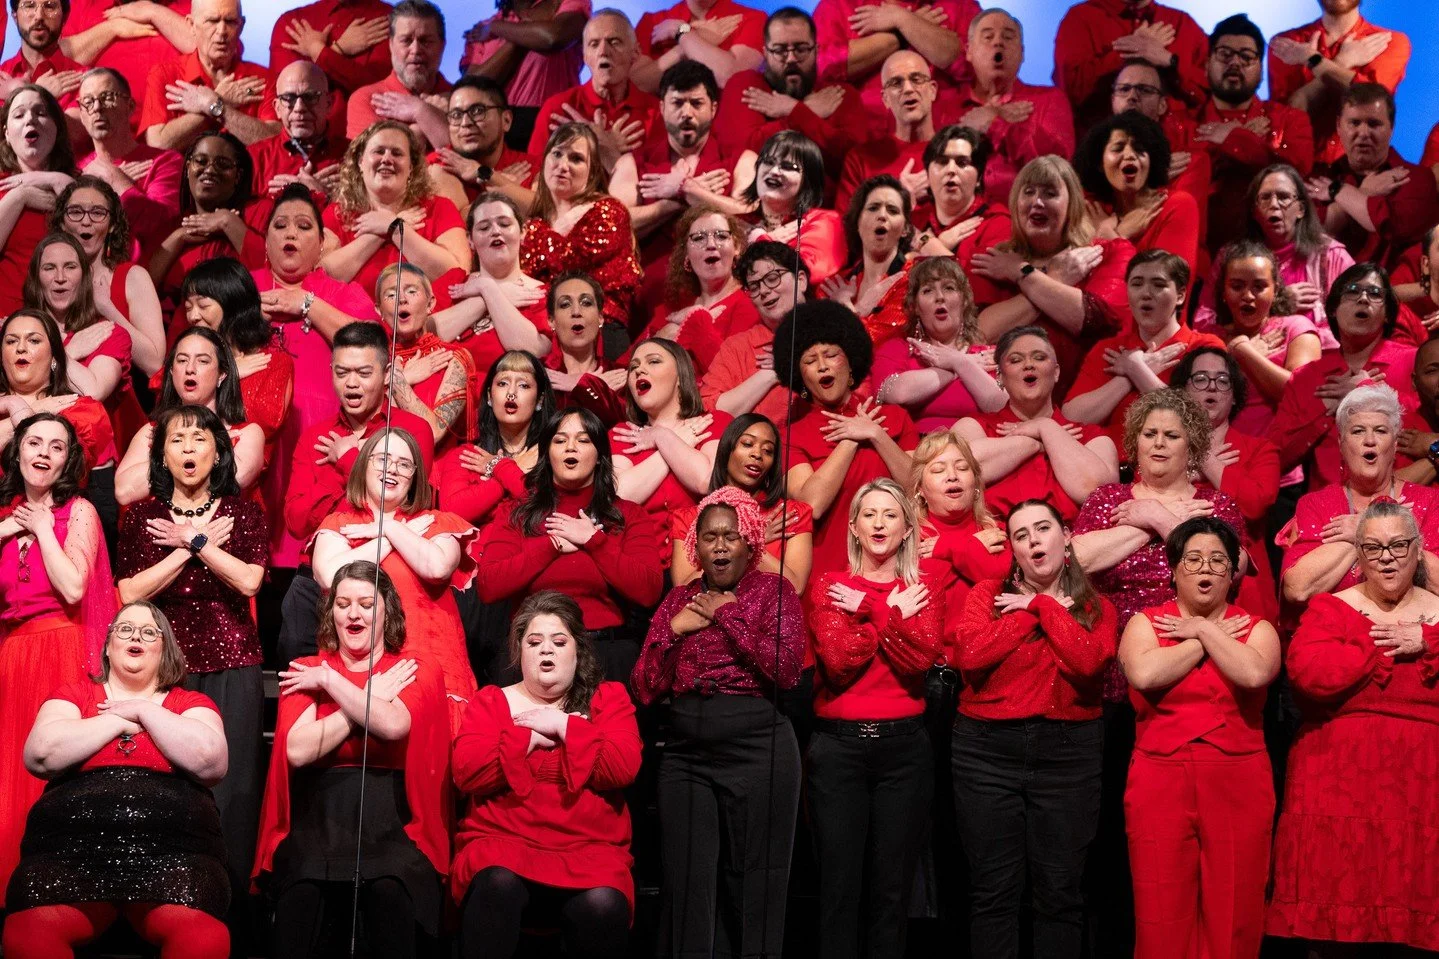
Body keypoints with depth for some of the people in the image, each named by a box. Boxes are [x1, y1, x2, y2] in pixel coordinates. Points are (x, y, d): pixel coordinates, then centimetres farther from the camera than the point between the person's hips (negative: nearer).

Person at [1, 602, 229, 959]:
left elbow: (211, 761, -2)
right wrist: (120, 718, 7)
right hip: (71, 847, 1)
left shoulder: (192, 703, 20)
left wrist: (144, 710, 7)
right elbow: (40, 756, 1)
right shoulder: (72, 694, 22)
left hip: (172, 850, 0)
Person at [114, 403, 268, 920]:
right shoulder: (141, 515, 10)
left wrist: (193, 540, -6)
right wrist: (193, 547, -6)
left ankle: (226, 903, 2)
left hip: (230, 665, -1)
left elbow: (249, 581, -7)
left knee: (227, 782, -4)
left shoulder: (244, 512, 9)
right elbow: (128, 593, -3)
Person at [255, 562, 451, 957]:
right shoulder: (304, 672, 12)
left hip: (390, 823, 0)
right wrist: (373, 697, -2)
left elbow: (393, 725, -14)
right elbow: (298, 750, -7)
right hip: (317, 820, 1)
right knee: (303, 889, -33)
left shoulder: (418, 672, 10)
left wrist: (329, 681, -3)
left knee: (389, 889, -34)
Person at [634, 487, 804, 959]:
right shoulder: (680, 599, 14)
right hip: (685, 755, 4)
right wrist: (674, 631, -2)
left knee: (754, 888, -1)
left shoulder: (774, 591, 3)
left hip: (757, 749, -3)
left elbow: (786, 670, -14)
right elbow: (645, 690, 10)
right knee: (688, 885, 0)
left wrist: (727, 616, -7)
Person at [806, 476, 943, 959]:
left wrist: (869, 607, -9)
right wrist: (893, 612, -6)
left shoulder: (923, 592, 9)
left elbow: (922, 658, -9)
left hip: (904, 745, 1)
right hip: (839, 745, -1)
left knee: (891, 888, 3)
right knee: (839, 887, -1)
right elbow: (838, 660, -10)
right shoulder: (828, 586, 5)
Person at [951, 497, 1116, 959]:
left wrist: (1042, 605, -4)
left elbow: (1087, 660, -12)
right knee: (993, 889, 2)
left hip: (1068, 752, 1)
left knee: (1060, 889, 3)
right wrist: (1038, 611, -5)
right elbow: (969, 654, -12)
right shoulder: (988, 594, 6)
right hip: (988, 748, -1)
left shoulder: (1096, 608, 9)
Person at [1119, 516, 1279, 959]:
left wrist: (1203, 629, -3)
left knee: (1233, 916, 0)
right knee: (1163, 917, -2)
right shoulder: (1145, 624, 9)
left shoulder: (1257, 628, 10)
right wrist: (1211, 639, -3)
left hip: (1238, 786, 1)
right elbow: (1144, 674, -13)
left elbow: (1254, 673, -13)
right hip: (1161, 785, 0)